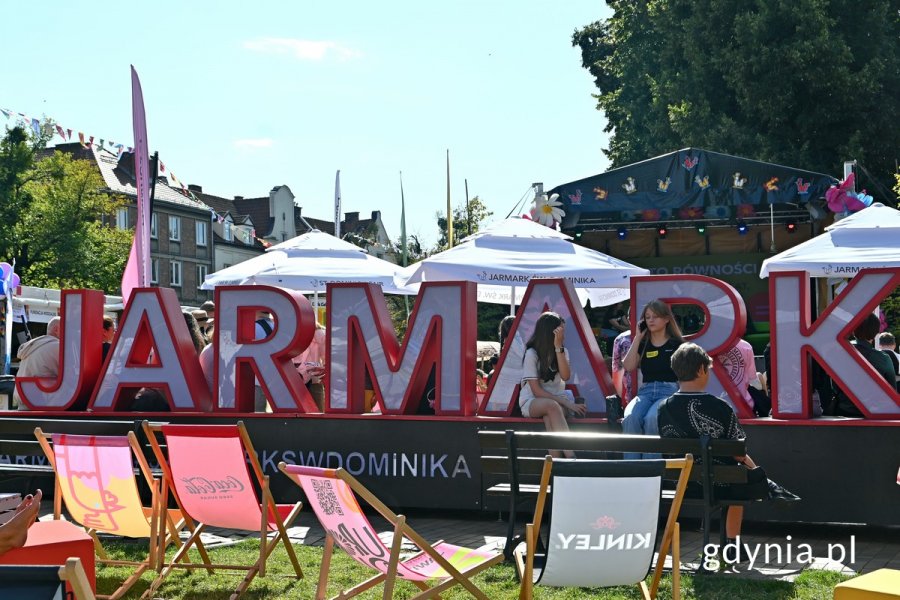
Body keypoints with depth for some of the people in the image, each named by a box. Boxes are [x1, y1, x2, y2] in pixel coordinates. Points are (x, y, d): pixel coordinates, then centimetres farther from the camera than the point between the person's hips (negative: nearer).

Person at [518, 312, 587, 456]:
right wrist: (567, 403, -20)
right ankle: (571, 458, -49)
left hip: (557, 400, 3)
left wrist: (558, 347, -19)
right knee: (552, 405, -38)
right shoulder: (532, 354, -8)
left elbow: (565, 376, -13)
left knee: (550, 415, -35)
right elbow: (536, 391, -12)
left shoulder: (563, 351, 6)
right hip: (532, 402, -3)